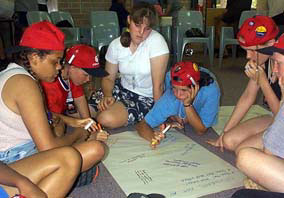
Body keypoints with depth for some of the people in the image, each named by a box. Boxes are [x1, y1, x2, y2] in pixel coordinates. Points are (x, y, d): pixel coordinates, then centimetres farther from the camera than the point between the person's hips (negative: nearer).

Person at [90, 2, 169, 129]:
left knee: (107, 119, -26)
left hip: (147, 98, -4)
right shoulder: (116, 45, -7)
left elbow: (158, 85, -21)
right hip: (122, 89, 5)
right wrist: (107, 95, -18)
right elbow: (108, 78, 2)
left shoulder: (156, 41, -22)